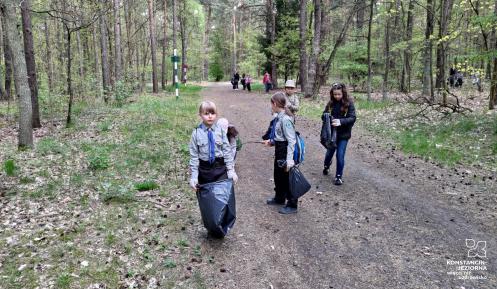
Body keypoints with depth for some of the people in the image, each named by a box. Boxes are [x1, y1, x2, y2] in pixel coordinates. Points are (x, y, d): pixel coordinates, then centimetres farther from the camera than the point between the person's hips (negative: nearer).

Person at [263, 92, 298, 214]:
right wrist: (271, 142, 17)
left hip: (286, 150, -9)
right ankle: (279, 198, 45)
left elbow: (291, 141, -24)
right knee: (278, 175, 24)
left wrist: (289, 161, -24)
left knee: (287, 177, 6)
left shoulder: (285, 119, -24)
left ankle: (292, 205, 23)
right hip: (279, 149, 9)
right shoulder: (279, 117, 2)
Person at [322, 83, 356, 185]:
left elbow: (352, 118, -16)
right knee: (329, 152, 16)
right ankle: (326, 166, 47)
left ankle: (339, 176, 15)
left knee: (340, 155, -2)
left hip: (343, 134, -3)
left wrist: (340, 121, -30)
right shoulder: (331, 103, -3)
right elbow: (323, 115, 0)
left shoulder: (349, 103, -11)